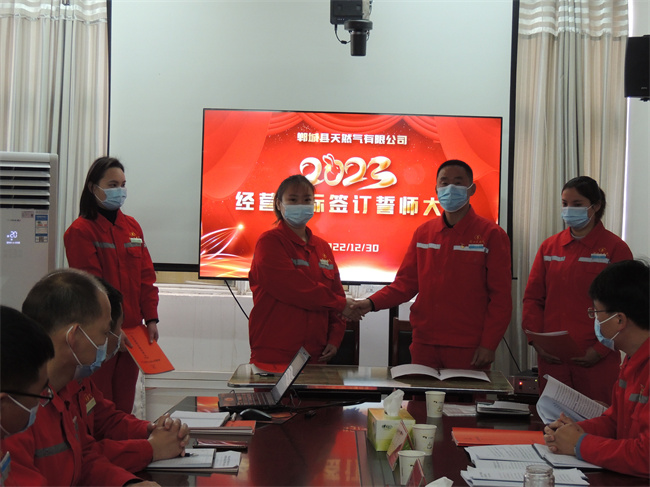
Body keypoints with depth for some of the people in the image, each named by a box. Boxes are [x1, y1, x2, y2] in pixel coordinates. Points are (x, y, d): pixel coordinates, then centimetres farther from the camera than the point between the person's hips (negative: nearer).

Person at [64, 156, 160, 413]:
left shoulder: (132, 226, 12)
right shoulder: (81, 230, -8)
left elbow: (146, 277, 12)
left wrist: (151, 319, 4)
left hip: (132, 332, 6)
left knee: (124, 406, 10)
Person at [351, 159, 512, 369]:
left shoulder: (491, 235, -2)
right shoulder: (423, 233, 10)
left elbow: (500, 296, -4)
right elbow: (406, 283, 9)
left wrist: (488, 344, -11)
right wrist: (372, 303, -7)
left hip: (468, 350, -3)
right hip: (424, 346, 3)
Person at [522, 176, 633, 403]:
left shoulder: (615, 248, -2)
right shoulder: (549, 246, 10)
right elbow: (533, 297, 10)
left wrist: (600, 350, -12)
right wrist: (536, 340, -2)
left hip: (595, 360, -3)